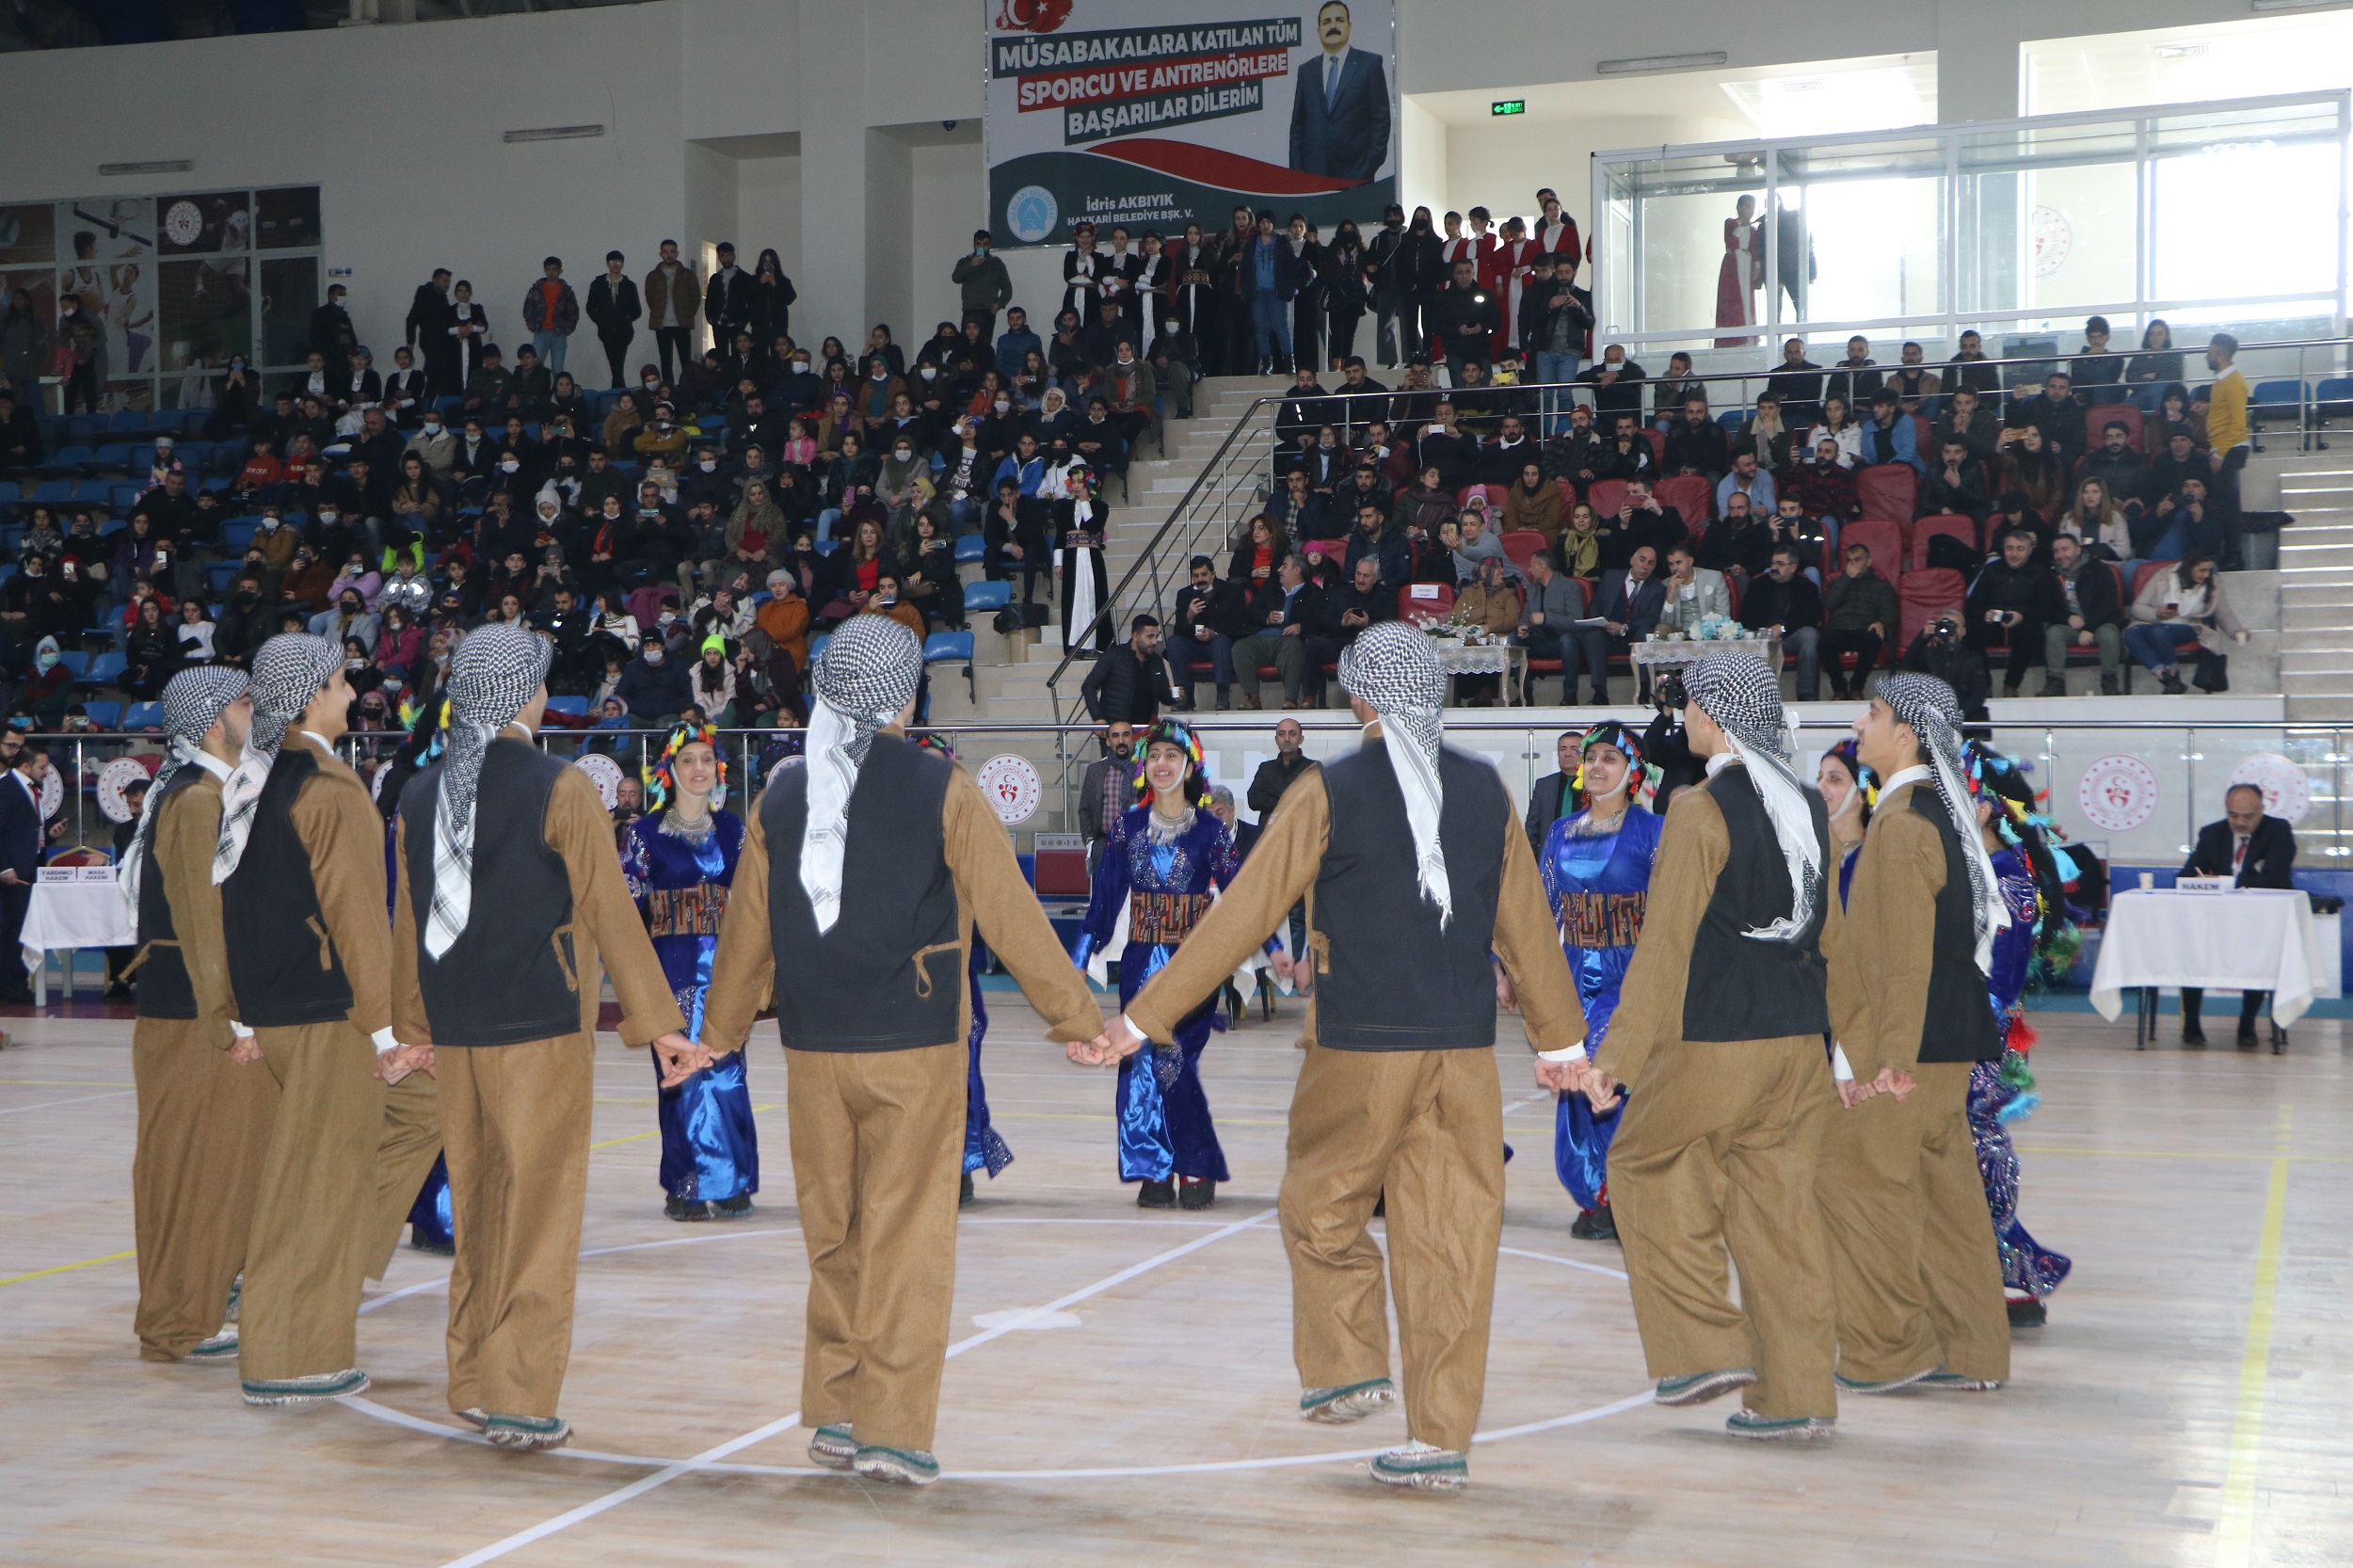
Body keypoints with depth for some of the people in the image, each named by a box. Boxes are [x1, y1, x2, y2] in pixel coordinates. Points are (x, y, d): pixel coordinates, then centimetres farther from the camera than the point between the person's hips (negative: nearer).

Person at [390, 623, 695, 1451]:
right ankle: (519, 1399, 1)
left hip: (455, 1036, 6)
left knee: (476, 1210, 16)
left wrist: (415, 1027, 24)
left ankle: (473, 1381, 23)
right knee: (539, 1216, 0)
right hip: (540, 1033, -5)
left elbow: (406, 918, 13)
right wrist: (660, 1025, -3)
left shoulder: (421, 793, 7)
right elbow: (610, 913, -8)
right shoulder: (560, 790, -9)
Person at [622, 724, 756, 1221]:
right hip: (672, 966, -2)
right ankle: (687, 1188, 5)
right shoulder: (646, 832, 1)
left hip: (726, 963, 2)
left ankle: (728, 1184, 8)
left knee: (724, 1068, -1)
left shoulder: (731, 829, 10)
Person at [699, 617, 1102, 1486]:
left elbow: (746, 933, 13)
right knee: (908, 1236, 1)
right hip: (916, 1051, -4)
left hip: (814, 1049, 4)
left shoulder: (781, 796, 6)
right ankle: (892, 1428, 0)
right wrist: (1077, 1017, 5)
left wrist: (717, 1034, 27)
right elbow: (1010, 916, -4)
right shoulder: (943, 791, -6)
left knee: (832, 1235, 14)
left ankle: (833, 1414, 19)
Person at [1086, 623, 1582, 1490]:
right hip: (1466, 1050, 4)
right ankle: (1442, 1435, 7)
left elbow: (1242, 914, -6)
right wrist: (1564, 1038, 26)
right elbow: (1527, 928, 13)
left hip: (1359, 1045, -4)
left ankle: (1349, 1363, 7)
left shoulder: (1330, 791, -6)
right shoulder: (1485, 789, 6)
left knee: (1322, 1207, 16)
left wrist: (1143, 1018, 0)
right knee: (1449, 1231, 6)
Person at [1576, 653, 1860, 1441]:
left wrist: (1617, 1053, -13)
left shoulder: (1699, 812, -13)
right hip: (1796, 1042, 7)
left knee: (1645, 1164, 12)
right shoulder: (1809, 809, 9)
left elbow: (1665, 943, -15)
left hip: (1712, 1042, -7)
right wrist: (1852, 1035, 27)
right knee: (1778, 1205, 10)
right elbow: (1831, 934, 15)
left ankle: (1707, 1346, 8)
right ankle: (1798, 1394, 12)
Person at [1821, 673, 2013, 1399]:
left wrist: (1888, 1055, -22)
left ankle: (1889, 1348, 6)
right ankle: (1968, 1352, 18)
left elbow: (1903, 953, -21)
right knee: (1941, 1185, 13)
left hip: (1906, 1045, -10)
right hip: (1947, 1040, 10)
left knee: (1858, 1176, 0)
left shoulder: (1903, 822, -17)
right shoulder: (1942, 810, 13)